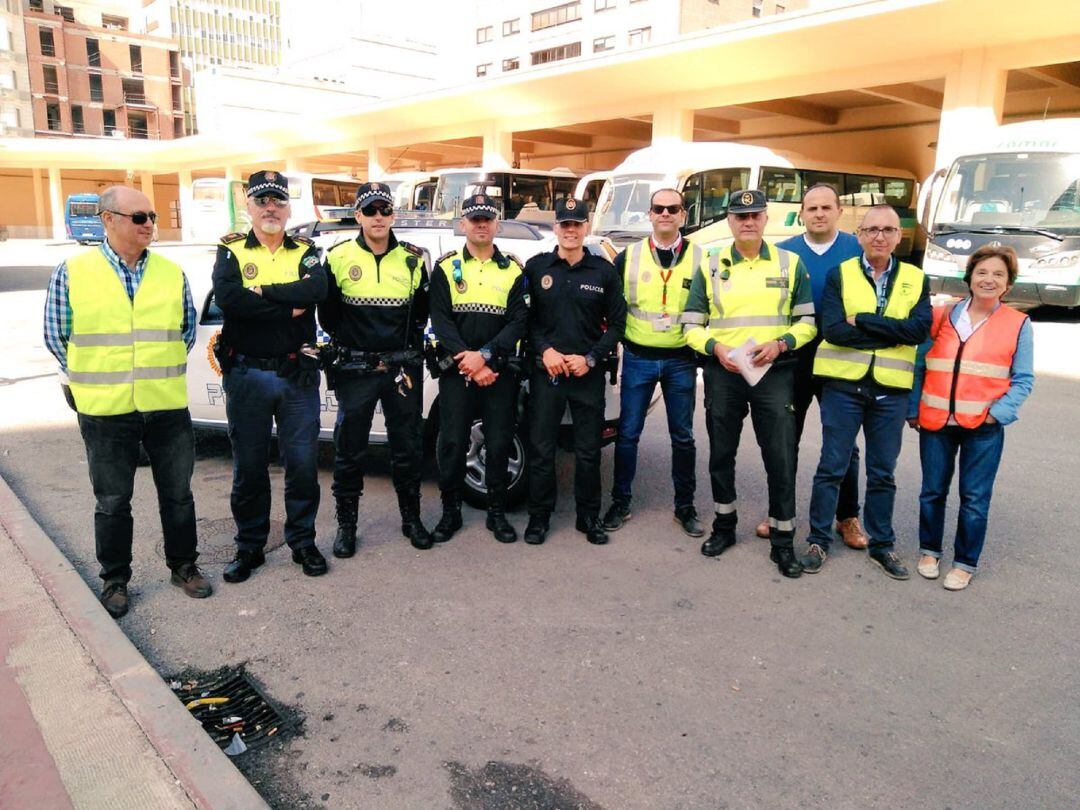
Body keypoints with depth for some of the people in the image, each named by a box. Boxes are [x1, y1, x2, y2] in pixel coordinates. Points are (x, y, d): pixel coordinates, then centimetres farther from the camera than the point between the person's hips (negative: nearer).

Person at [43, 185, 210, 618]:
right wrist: (94, 378, 2)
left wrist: (163, 368, 5)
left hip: (168, 407, 2)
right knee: (112, 500, 10)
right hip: (104, 411, -2)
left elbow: (188, 328, 13)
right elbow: (56, 335, 3)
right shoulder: (71, 272, -3)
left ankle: (183, 565, 29)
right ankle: (114, 579, 27)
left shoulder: (172, 273, 3)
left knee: (177, 493, 11)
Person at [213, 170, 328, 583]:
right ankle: (249, 546, 23)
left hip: (298, 374, 1)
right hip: (247, 375, 0)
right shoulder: (231, 252, 5)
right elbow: (226, 297, -16)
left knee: (303, 463, 6)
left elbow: (316, 289, -14)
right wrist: (290, 307, -14)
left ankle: (303, 542, 22)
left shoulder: (306, 252, 8)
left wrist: (263, 292, -15)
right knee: (249, 466, 9)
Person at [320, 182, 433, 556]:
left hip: (403, 368, 2)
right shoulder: (339, 257, 0)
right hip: (354, 369, -1)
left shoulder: (413, 259, 4)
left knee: (408, 448, 10)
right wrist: (348, 343, 4)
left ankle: (411, 519, 25)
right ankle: (346, 525, 19)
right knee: (349, 451, 5)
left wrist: (409, 347, 4)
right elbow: (327, 313, 6)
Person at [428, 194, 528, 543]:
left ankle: (497, 512, 20)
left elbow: (518, 321, -3)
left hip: (499, 371, 1)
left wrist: (484, 355, -16)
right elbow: (440, 320, -3)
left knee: (499, 443, 5)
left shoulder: (513, 269, 7)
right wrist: (467, 360, -15)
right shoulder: (446, 267, 5)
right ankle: (450, 511, 17)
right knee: (452, 443, 1)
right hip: (455, 370, 0)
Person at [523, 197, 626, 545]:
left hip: (588, 373, 0)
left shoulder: (604, 271, 4)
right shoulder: (536, 267, 4)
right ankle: (539, 517, 18)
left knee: (589, 450, 7)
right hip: (546, 370, 0)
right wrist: (545, 350, -10)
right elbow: (526, 318, 5)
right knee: (541, 448, 3)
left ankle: (589, 517, 22)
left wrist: (590, 358, -7)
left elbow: (616, 322, 5)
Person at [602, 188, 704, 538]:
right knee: (628, 432, 5)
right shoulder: (628, 257, 2)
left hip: (681, 361, 0)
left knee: (682, 435, 9)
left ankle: (685, 506, 22)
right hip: (638, 358, 0)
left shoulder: (699, 258, 1)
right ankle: (620, 503, 19)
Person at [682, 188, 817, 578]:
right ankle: (724, 524, 30)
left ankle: (783, 539, 12)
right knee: (721, 452, 11)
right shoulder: (710, 266, 6)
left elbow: (808, 321, 6)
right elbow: (692, 326, 5)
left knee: (780, 456, -2)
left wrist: (780, 343, -13)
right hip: (722, 371, 1)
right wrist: (716, 348, -14)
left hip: (774, 371, -1)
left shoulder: (790, 264, 5)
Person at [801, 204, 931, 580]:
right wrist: (893, 334, -11)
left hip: (891, 389, 2)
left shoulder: (916, 279, 8)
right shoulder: (839, 275, 1)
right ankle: (819, 540, 17)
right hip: (843, 384, -2)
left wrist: (862, 320, -13)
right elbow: (833, 330, -13)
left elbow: (920, 329, -10)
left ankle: (882, 544, 26)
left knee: (882, 473, 12)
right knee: (832, 467, 4)